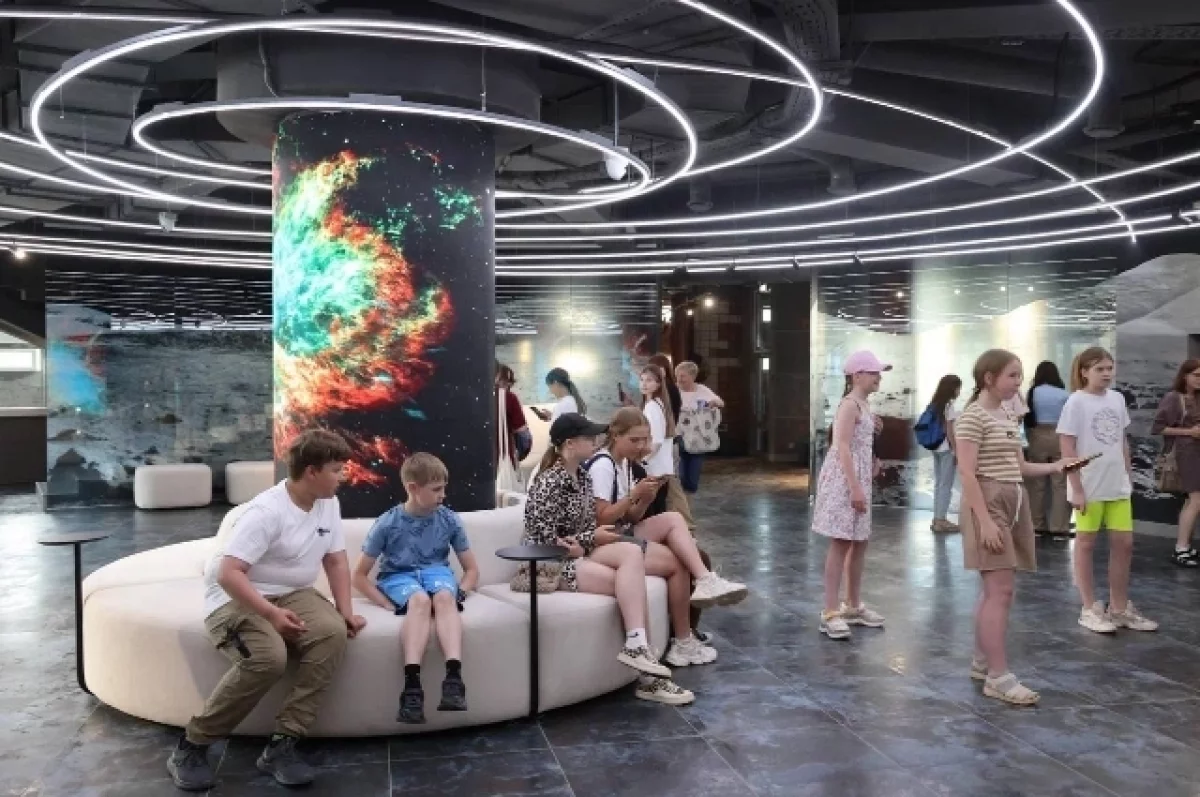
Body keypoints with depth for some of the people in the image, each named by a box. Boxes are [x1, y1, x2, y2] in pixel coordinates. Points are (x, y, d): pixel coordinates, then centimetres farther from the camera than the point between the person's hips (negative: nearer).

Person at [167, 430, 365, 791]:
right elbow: (228, 574, -27)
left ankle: (282, 744, -18)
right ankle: (191, 747, -12)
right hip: (236, 598, -6)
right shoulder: (267, 511, -21)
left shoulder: (329, 504, 1)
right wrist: (271, 614, -34)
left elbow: (336, 560, 9)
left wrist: (345, 610, -5)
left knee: (333, 632, -25)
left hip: (290, 594, 6)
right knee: (268, 657, -34)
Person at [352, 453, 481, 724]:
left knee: (444, 597, -35)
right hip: (399, 577, -2)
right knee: (420, 600, -37)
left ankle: (454, 678, -51)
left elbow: (472, 569, 7)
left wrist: (459, 594, -13)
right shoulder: (387, 523, -7)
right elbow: (360, 576, -2)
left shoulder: (449, 520, -1)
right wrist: (387, 604, -16)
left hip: (436, 572, 2)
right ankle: (411, 686, -51)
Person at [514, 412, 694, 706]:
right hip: (546, 564, -8)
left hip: (578, 552, 8)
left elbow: (589, 525, 9)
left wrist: (581, 544, -14)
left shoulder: (583, 477, 8)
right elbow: (547, 543, -18)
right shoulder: (549, 484, -17)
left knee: (633, 552, -19)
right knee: (630, 584, -20)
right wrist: (592, 538, -11)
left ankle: (637, 647, -22)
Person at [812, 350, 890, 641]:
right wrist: (855, 488, -25)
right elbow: (842, 448, -22)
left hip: (858, 479, 10)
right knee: (841, 543, -8)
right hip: (844, 480, -10)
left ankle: (853, 606, 26)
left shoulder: (863, 405, 16)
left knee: (859, 543, 14)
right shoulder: (850, 404, -14)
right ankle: (830, 613, -3)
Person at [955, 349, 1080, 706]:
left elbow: (1018, 467, 18)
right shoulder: (973, 416, -11)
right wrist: (985, 520, -22)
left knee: (996, 588, 13)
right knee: (1001, 589, -10)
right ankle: (998, 676, -5)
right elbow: (968, 473, -17)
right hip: (989, 502, -9)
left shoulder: (1009, 416, 15)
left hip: (1015, 502, 9)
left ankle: (982, 662, 24)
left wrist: (1055, 466, 3)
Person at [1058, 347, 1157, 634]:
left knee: (1124, 543, 9)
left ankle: (1119, 607, 23)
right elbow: (1068, 449, -13)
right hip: (1089, 486, -6)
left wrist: (1129, 477, 12)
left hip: (1117, 485, 6)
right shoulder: (1076, 402, -11)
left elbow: (1122, 442, 15)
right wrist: (1077, 489, -16)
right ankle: (1090, 609, 15)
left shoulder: (1117, 399, 7)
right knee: (1086, 543, 6)